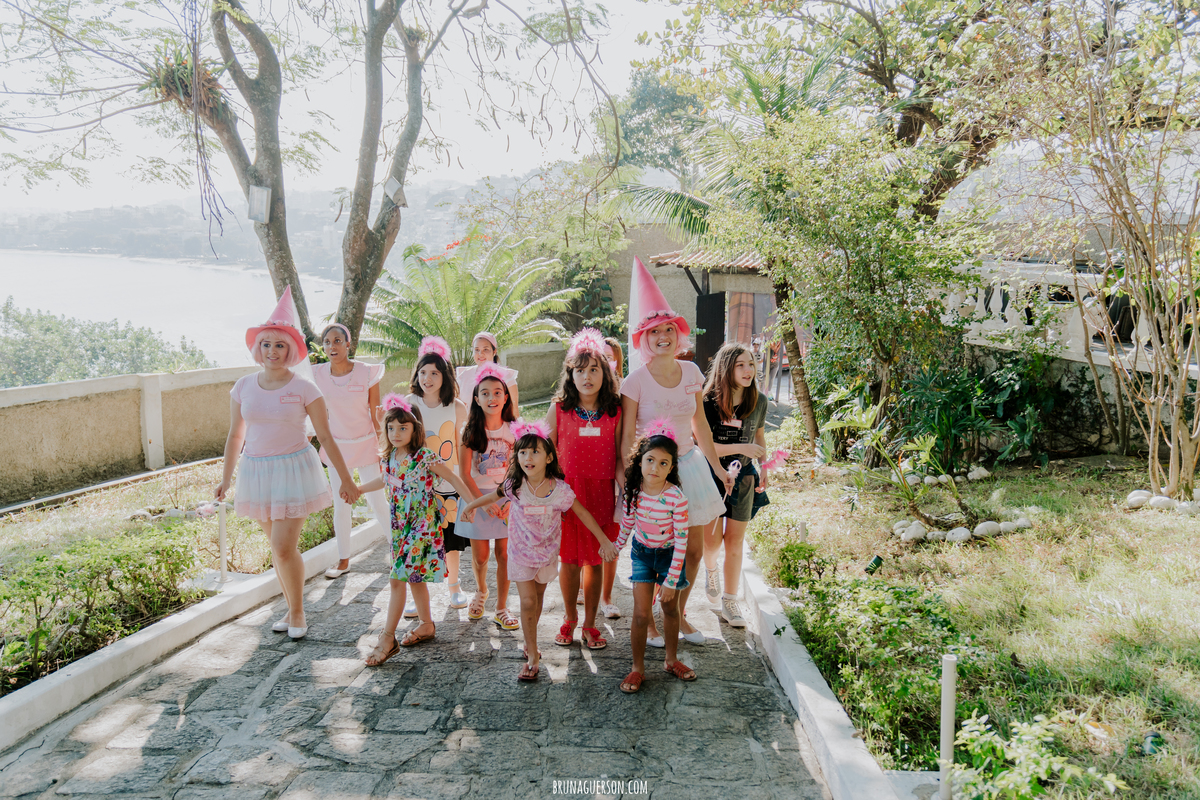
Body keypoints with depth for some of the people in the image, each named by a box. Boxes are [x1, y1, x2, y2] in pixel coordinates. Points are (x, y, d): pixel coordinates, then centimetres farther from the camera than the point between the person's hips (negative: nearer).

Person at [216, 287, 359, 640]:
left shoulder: (304, 389, -9)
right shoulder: (243, 386, 1)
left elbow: (326, 438, -5)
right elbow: (235, 435, 11)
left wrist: (346, 479, -3)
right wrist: (226, 479, 13)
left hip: (294, 469, -4)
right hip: (256, 471, 4)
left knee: (284, 548, -9)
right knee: (279, 546, 12)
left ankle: (298, 612, 12)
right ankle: (291, 608, 27)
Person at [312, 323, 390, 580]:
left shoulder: (367, 373, -14)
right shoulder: (318, 375, -6)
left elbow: (376, 415, -7)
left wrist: (384, 450, -5)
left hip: (366, 444, -2)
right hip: (336, 445, 3)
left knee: (377, 500, 3)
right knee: (340, 504, 7)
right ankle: (343, 560, 21)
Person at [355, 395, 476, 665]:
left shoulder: (425, 458, -17)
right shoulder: (389, 457, 4)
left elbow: (453, 479, -11)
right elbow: (385, 480, 23)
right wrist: (356, 489, 30)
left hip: (422, 526, -7)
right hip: (400, 525, 7)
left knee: (397, 579, -9)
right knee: (413, 576, 17)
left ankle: (387, 639, -1)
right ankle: (427, 624, 33)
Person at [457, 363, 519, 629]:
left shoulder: (513, 430, 0)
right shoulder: (470, 432, -4)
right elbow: (464, 472, -6)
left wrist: (511, 501, -13)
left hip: (507, 498, 1)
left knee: (504, 554, 1)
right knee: (480, 556, 5)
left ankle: (501, 608, 15)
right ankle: (480, 591, 36)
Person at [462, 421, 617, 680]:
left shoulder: (560, 489, -21)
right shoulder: (514, 486, -18)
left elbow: (583, 514, -8)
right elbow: (494, 495, 5)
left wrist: (604, 541, -5)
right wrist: (472, 505, 17)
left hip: (547, 552, 1)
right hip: (521, 553, -1)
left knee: (538, 598, 16)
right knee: (528, 602, -6)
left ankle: (529, 643, 38)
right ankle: (532, 656, 5)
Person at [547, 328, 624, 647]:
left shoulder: (615, 411, 2)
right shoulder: (558, 409, 1)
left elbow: (620, 456, 4)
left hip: (601, 492, 0)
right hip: (566, 491, 0)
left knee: (595, 560, 7)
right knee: (569, 558, 8)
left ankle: (590, 625, 22)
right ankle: (570, 619, 29)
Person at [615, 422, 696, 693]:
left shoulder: (676, 497, -26)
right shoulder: (633, 490, -16)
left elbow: (681, 541, -20)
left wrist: (671, 581, -18)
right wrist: (616, 547, 16)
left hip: (668, 554, -1)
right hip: (642, 552, 2)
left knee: (670, 608, 15)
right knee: (641, 613, -2)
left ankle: (671, 660, 35)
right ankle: (638, 668, 14)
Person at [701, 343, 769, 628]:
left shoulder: (759, 401, -1)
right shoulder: (708, 402, -15)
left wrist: (764, 470, 5)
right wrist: (742, 448, -24)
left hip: (743, 476, 3)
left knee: (735, 542, 5)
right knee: (712, 541, 1)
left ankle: (729, 601, 17)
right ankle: (711, 571, 37)